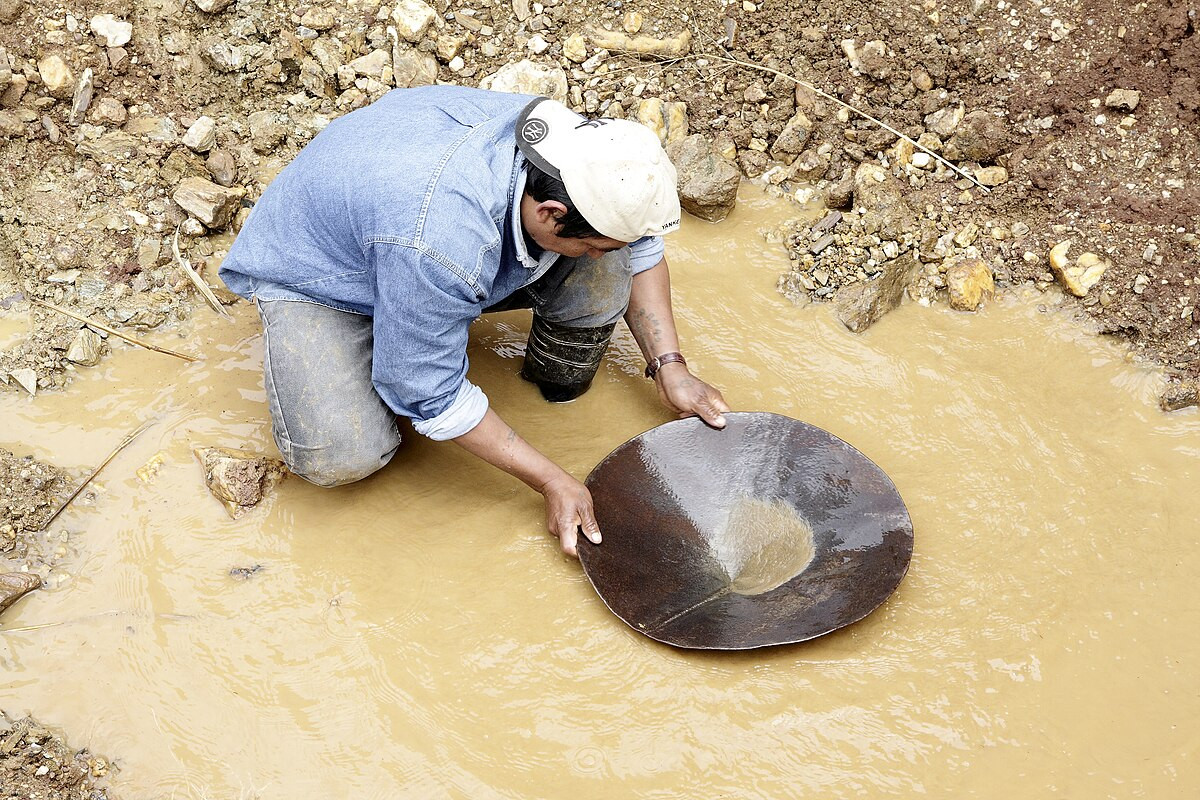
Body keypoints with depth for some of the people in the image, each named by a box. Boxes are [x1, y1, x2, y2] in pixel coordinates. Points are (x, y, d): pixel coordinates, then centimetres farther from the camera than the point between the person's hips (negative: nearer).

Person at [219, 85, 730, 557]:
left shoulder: (569, 138, -24)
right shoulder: (441, 240, -45)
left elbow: (640, 247, -2)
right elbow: (432, 395, -30)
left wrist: (669, 367, -11)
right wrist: (552, 482, -25)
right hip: (317, 271, -5)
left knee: (598, 275, -19)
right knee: (342, 457, -29)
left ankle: (561, 398, 8)